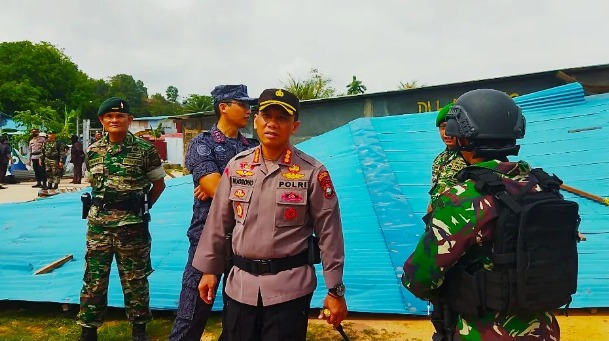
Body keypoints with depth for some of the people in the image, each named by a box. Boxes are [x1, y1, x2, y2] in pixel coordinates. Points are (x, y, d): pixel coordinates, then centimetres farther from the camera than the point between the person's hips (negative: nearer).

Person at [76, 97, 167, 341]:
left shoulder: (144, 150, -6)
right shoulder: (93, 151, 5)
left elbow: (159, 184, 3)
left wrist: (140, 209, 4)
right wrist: (104, 210, 9)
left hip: (132, 225, -3)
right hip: (98, 223, 3)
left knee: (135, 279, 9)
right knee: (93, 278, 10)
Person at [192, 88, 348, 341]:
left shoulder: (312, 172, -8)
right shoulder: (237, 166, 2)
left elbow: (329, 233, -6)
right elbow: (218, 223, 9)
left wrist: (335, 290, -4)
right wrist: (209, 270, 11)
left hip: (290, 287, -3)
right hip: (240, 284, 4)